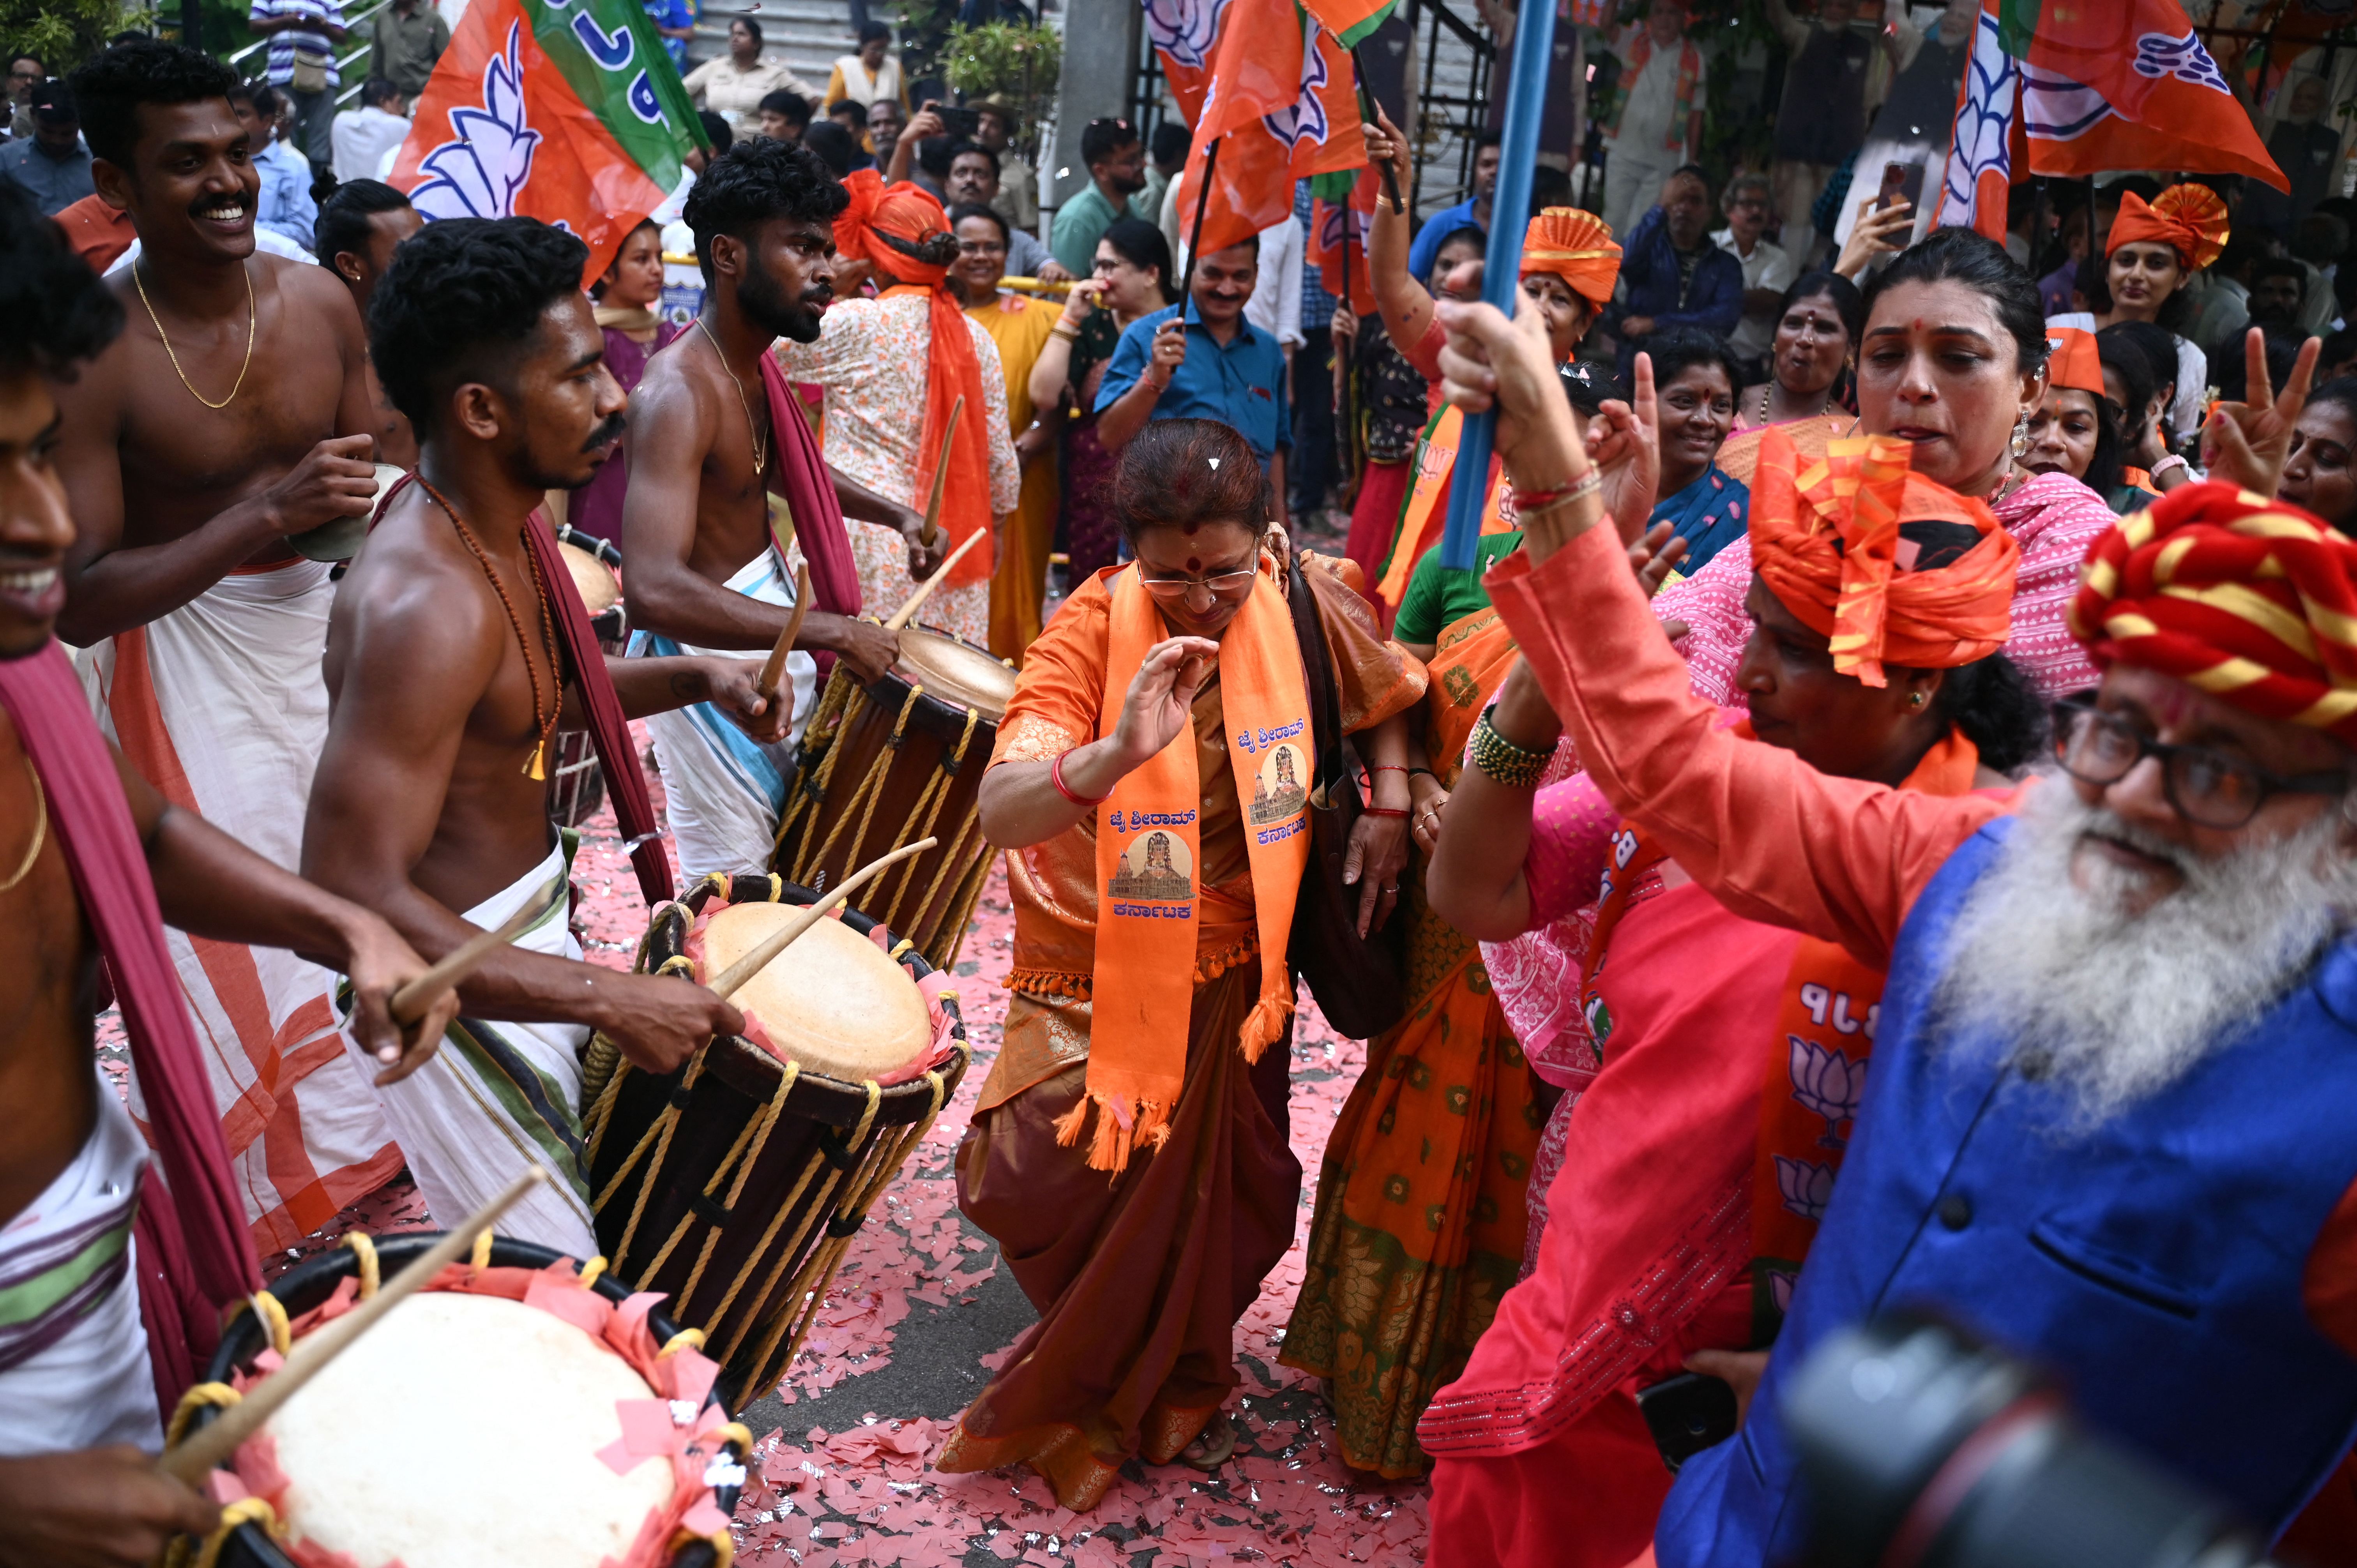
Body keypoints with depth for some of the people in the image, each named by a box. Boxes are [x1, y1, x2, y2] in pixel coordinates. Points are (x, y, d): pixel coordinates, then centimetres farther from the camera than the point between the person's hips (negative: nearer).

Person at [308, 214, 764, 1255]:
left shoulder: (501, 523, 0)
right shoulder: (425, 601, -31)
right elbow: (354, 897, -34)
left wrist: (691, 678, 2)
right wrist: (609, 998, -34)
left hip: (530, 917, 10)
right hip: (455, 975, -9)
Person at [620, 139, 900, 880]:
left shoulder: (756, 367, 5)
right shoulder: (679, 392, -25)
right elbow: (655, 590, -38)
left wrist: (893, 514, 11)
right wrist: (833, 631, -35)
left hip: (772, 620, 10)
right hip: (710, 646, -9)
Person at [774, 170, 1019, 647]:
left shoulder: (854, 324, -11)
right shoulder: (975, 336, 3)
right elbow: (998, 450, 6)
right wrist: (995, 520, 20)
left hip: (864, 521, -5)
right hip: (950, 539, 5)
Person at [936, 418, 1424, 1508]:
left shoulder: (1304, 601, -14)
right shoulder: (1089, 632, -24)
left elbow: (1384, 693, 9)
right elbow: (1000, 815, -38)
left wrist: (1389, 804, -7)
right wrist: (1119, 753, -55)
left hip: (1234, 962, 3)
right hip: (1100, 964, -3)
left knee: (1235, 1195, 14)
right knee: (1032, 1179, -14)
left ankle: (1175, 1383, 47)